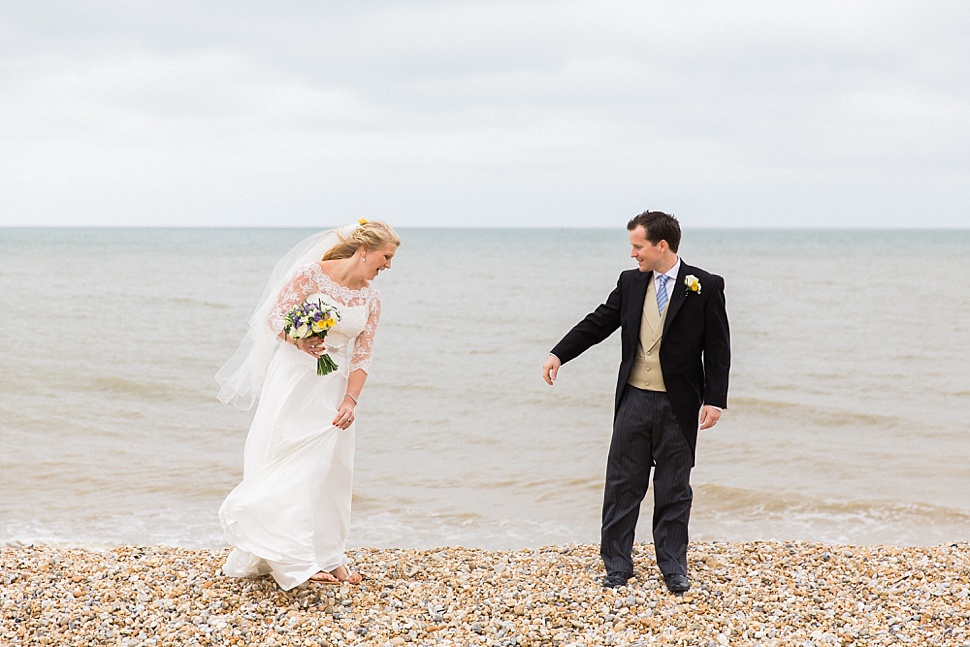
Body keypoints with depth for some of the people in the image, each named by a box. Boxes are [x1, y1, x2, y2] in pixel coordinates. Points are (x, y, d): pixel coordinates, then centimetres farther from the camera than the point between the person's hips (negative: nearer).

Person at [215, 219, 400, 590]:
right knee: (291, 464, -7)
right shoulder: (312, 274, -8)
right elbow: (274, 316, -7)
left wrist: (350, 400, -7)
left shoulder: (370, 298, 7)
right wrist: (299, 340, -27)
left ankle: (327, 556, 15)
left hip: (334, 388, 5)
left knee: (331, 468, 5)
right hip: (294, 379, -5)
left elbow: (362, 354, 5)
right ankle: (295, 561, -8)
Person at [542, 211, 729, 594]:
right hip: (634, 400, 3)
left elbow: (718, 348, -6)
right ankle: (617, 566, 15)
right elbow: (598, 323, 11)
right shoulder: (630, 283, 6)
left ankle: (673, 569, 19)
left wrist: (714, 400, -11)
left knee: (673, 490, 7)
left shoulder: (705, 287, -6)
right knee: (622, 485, 5)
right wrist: (560, 354, 2)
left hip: (678, 406, -3)